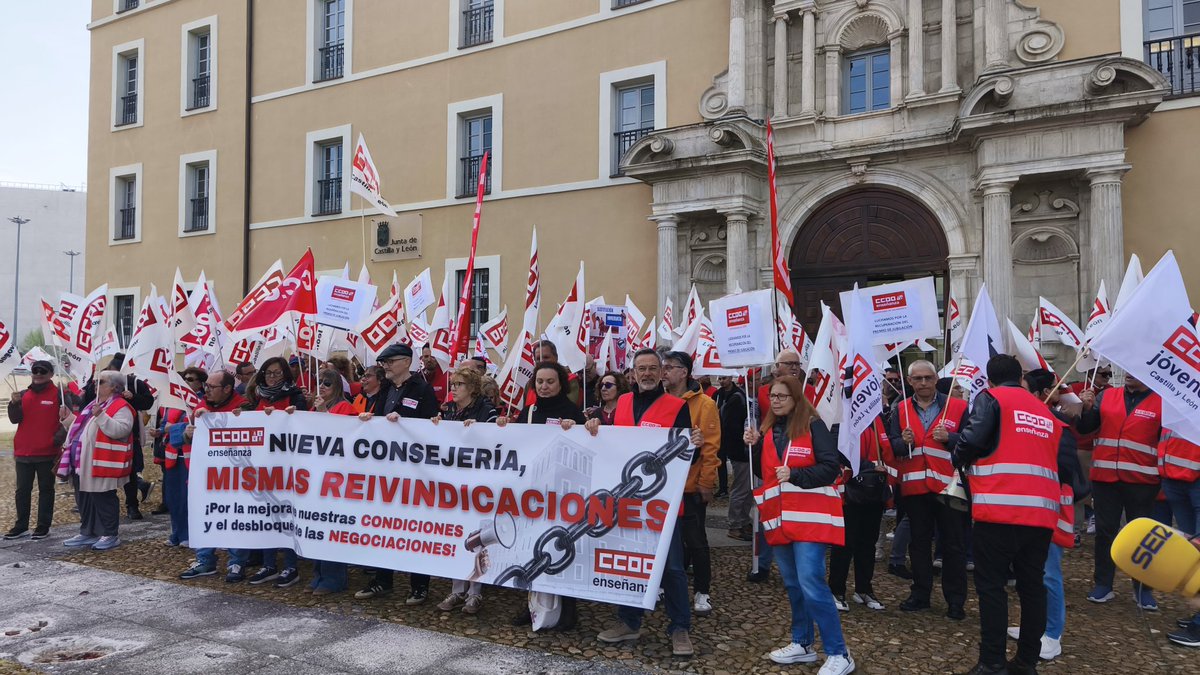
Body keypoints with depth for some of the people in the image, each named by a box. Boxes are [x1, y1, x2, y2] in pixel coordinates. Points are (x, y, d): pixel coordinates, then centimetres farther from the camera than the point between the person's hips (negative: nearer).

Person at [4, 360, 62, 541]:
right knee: (22, 490, 10)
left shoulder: (58, 394, -4)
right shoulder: (23, 395, 9)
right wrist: (14, 404, -17)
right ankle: (21, 526, 19)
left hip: (47, 453, -4)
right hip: (23, 452, 4)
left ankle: (43, 527, 10)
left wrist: (61, 435, -15)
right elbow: (14, 419, 0)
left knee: (46, 490, 5)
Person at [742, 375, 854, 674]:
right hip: (780, 518, 7)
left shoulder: (813, 426, -8)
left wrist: (795, 475, -22)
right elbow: (762, 472, 16)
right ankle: (802, 644, 27)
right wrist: (753, 446, 0)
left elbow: (831, 468, -13)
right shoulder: (767, 430, 11)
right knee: (792, 584, 14)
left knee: (811, 584, -12)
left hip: (809, 517, -7)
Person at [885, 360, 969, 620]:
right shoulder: (900, 410, 7)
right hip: (914, 486, 3)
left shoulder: (958, 407, 0)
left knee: (953, 544, 4)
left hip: (948, 485, -2)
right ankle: (920, 594, 23)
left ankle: (955, 600, 14)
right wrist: (904, 442, -16)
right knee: (919, 542, 12)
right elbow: (890, 446, 4)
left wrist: (949, 438, -21)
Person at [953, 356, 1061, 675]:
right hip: (1041, 511, 6)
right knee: (1032, 585, 14)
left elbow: (973, 438, -11)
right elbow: (1063, 461, 22)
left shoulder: (990, 398, 2)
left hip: (999, 509, -6)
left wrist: (959, 459, 6)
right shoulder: (1047, 412, 22)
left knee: (992, 586, 1)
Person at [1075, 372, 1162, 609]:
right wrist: (1087, 409, -12)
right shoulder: (1106, 396, 7)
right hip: (1105, 477, 2)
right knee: (1105, 531, 8)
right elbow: (1084, 428, 6)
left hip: (1141, 482, -2)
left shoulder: (1162, 403, -1)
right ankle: (1103, 585, 17)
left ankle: (1143, 589, 19)